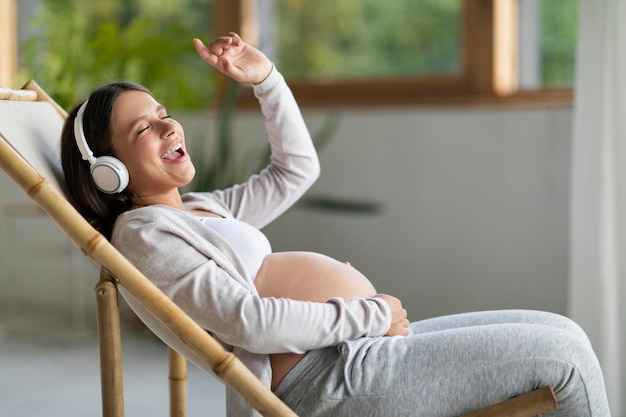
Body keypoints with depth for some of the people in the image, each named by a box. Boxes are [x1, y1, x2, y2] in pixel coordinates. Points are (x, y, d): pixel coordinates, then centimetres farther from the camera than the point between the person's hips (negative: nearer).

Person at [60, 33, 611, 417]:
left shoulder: (202, 209, 21)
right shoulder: (141, 231, -8)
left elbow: (297, 168, 30)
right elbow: (248, 321, -19)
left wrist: (267, 80, 19)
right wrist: (371, 315, -15)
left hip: (357, 347, 10)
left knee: (560, 332, 8)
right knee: (563, 351, -9)